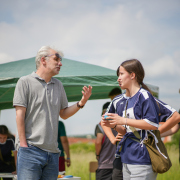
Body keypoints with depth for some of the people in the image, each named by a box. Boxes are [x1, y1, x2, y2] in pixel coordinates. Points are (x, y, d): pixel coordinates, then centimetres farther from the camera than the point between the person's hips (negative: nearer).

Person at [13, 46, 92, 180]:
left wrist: (82, 102, 3)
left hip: (52, 151, 6)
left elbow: (64, 114, 20)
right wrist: (23, 144, -12)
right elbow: (20, 114, -5)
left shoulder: (58, 85, 17)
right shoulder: (25, 82, 0)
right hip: (31, 149, -6)